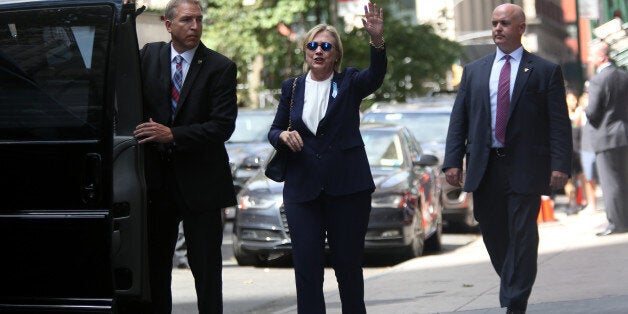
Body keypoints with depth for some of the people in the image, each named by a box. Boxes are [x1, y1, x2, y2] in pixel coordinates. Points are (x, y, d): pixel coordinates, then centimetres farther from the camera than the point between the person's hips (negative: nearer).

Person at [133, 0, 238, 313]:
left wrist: (173, 134, -21)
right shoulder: (149, 55, 5)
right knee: (155, 263, 10)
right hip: (157, 178, 3)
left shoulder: (220, 67, -7)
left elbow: (223, 126, -13)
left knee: (206, 266, 3)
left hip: (199, 181, -3)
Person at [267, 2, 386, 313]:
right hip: (302, 189, 2)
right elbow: (274, 131, 14)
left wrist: (377, 40, -35)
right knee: (307, 267, -2)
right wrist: (283, 136, -10)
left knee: (348, 264, 6)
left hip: (347, 188, -1)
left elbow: (376, 75, -17)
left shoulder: (349, 83, 4)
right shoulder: (292, 87, 10)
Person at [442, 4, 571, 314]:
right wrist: (452, 161, 0)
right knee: (493, 233, 9)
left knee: (522, 235, -5)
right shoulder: (474, 71, 13)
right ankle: (513, 286, 28)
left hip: (525, 167, -3)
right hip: (484, 168, 4)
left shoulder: (546, 71, 4)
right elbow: (458, 119, 10)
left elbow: (559, 123, -1)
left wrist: (560, 165, -11)